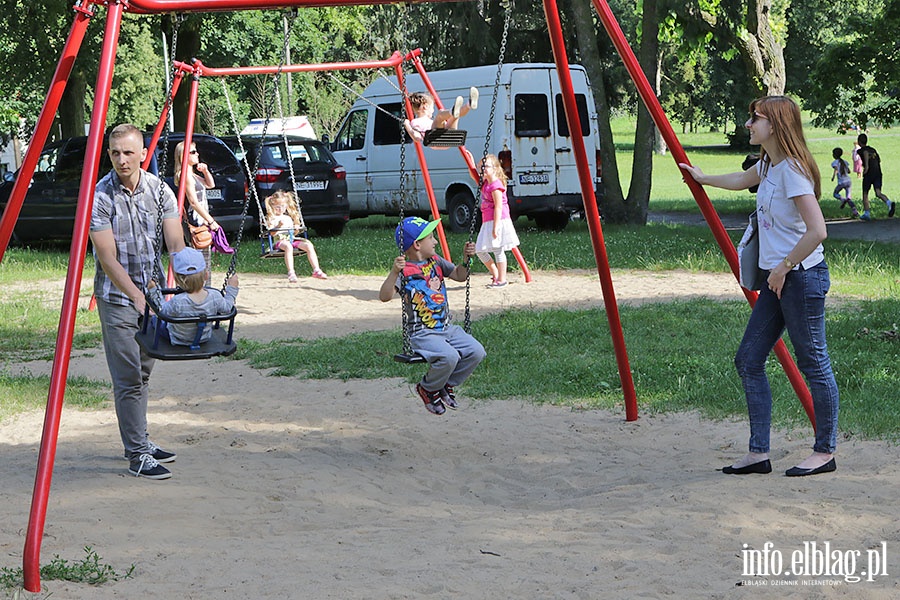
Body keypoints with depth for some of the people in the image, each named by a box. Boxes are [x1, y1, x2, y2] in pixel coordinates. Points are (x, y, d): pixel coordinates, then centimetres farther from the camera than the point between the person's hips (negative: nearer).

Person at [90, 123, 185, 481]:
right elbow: (108, 260, -19)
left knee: (143, 374, 15)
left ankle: (141, 442, 27)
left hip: (152, 292, 5)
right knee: (128, 378, -7)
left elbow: (175, 244, -8)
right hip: (117, 297, -5)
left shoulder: (159, 190, -3)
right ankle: (137, 456, -4)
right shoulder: (99, 196, -16)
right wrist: (137, 297, -28)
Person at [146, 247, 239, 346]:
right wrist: (232, 289, 3)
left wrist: (154, 291, -9)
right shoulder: (215, 297, -31)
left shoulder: (177, 302, -39)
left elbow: (164, 312, -17)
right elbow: (226, 308, -9)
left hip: (178, 341, -4)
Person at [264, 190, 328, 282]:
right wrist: (279, 225, -20)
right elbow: (272, 233, -6)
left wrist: (296, 230, 6)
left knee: (309, 245, -18)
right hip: (280, 240, -6)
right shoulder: (272, 218, 8)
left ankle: (316, 270, -22)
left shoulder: (288, 218, 27)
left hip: (292, 239, 6)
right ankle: (291, 273, -49)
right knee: (288, 247, -41)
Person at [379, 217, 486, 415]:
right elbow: (384, 296, -25)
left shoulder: (436, 261, 10)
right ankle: (427, 389, 0)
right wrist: (394, 272, -39)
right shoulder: (404, 271, -12)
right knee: (448, 356, -31)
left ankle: (447, 384, 14)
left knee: (476, 352, -11)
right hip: (422, 333, -7)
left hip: (448, 329, 7)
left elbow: (459, 275, 23)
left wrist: (467, 258, 5)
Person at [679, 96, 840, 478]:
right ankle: (758, 453, 9)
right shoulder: (768, 165, 10)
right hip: (778, 278, 10)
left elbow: (817, 231, -25)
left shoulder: (792, 170, -18)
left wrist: (784, 267, -16)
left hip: (802, 277, -10)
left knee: (813, 363, -1)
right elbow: (742, 180, 35)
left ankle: (825, 452, 10)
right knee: (748, 360, 7)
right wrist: (702, 178, 48)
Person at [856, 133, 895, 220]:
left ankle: (866, 213, 9)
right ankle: (889, 203, -35)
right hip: (878, 172, 5)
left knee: (865, 194, 9)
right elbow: (879, 160, 27)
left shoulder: (861, 150, 3)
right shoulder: (873, 149, 21)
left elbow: (866, 153, -20)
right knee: (878, 193, -6)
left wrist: (866, 165, -30)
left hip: (869, 174, -5)